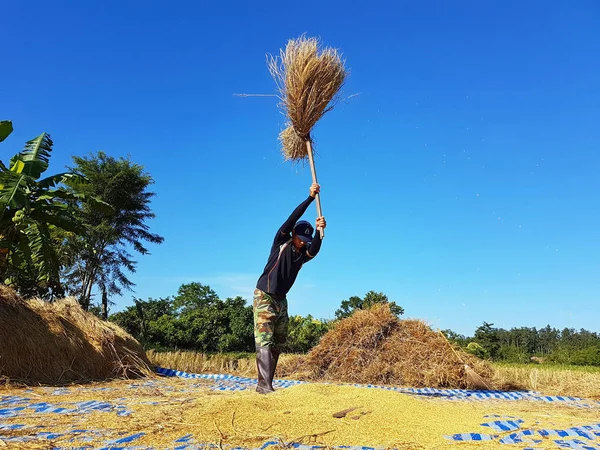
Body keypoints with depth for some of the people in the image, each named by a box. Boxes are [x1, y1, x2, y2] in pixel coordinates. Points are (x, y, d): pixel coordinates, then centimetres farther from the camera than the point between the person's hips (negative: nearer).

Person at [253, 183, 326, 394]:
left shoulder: (303, 255, 5)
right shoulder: (281, 241, -5)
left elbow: (315, 250, -18)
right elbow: (292, 218, -17)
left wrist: (319, 231, -34)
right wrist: (311, 197, -21)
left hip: (281, 301, 6)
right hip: (264, 297, -6)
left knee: (277, 344, 6)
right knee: (264, 341, -12)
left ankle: (266, 384, 12)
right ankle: (264, 385, -15)